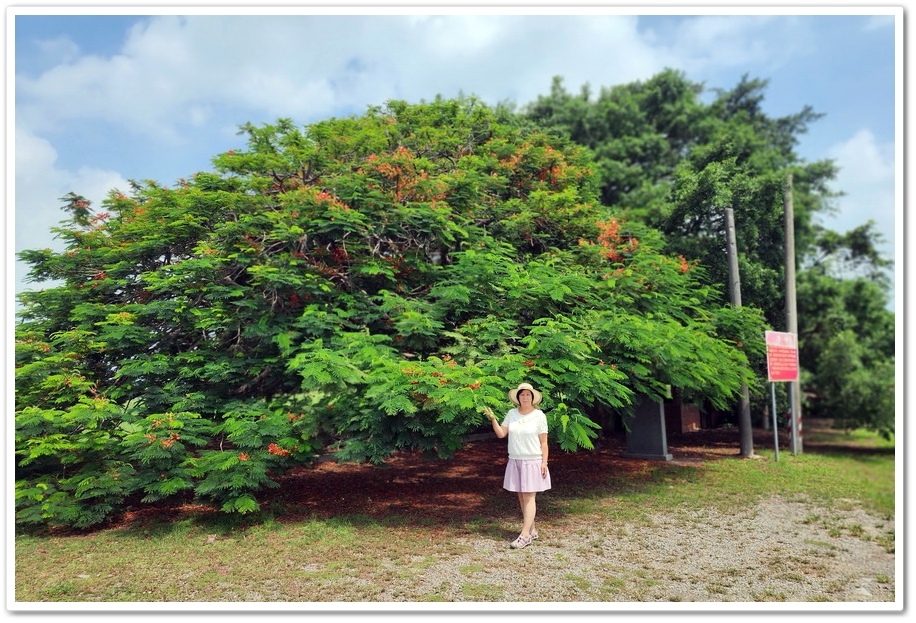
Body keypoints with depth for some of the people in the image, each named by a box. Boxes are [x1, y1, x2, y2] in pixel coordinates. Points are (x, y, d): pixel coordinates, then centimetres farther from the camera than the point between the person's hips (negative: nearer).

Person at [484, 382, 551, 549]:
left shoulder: (539, 415, -3)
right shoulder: (512, 413, 5)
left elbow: (543, 442, -2)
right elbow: (501, 434, 3)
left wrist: (544, 462, -8)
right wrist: (493, 419, -11)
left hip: (533, 462, -4)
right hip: (515, 461, 4)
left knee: (529, 497, -6)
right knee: (521, 497, 7)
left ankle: (525, 535, -7)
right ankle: (532, 531, 19)